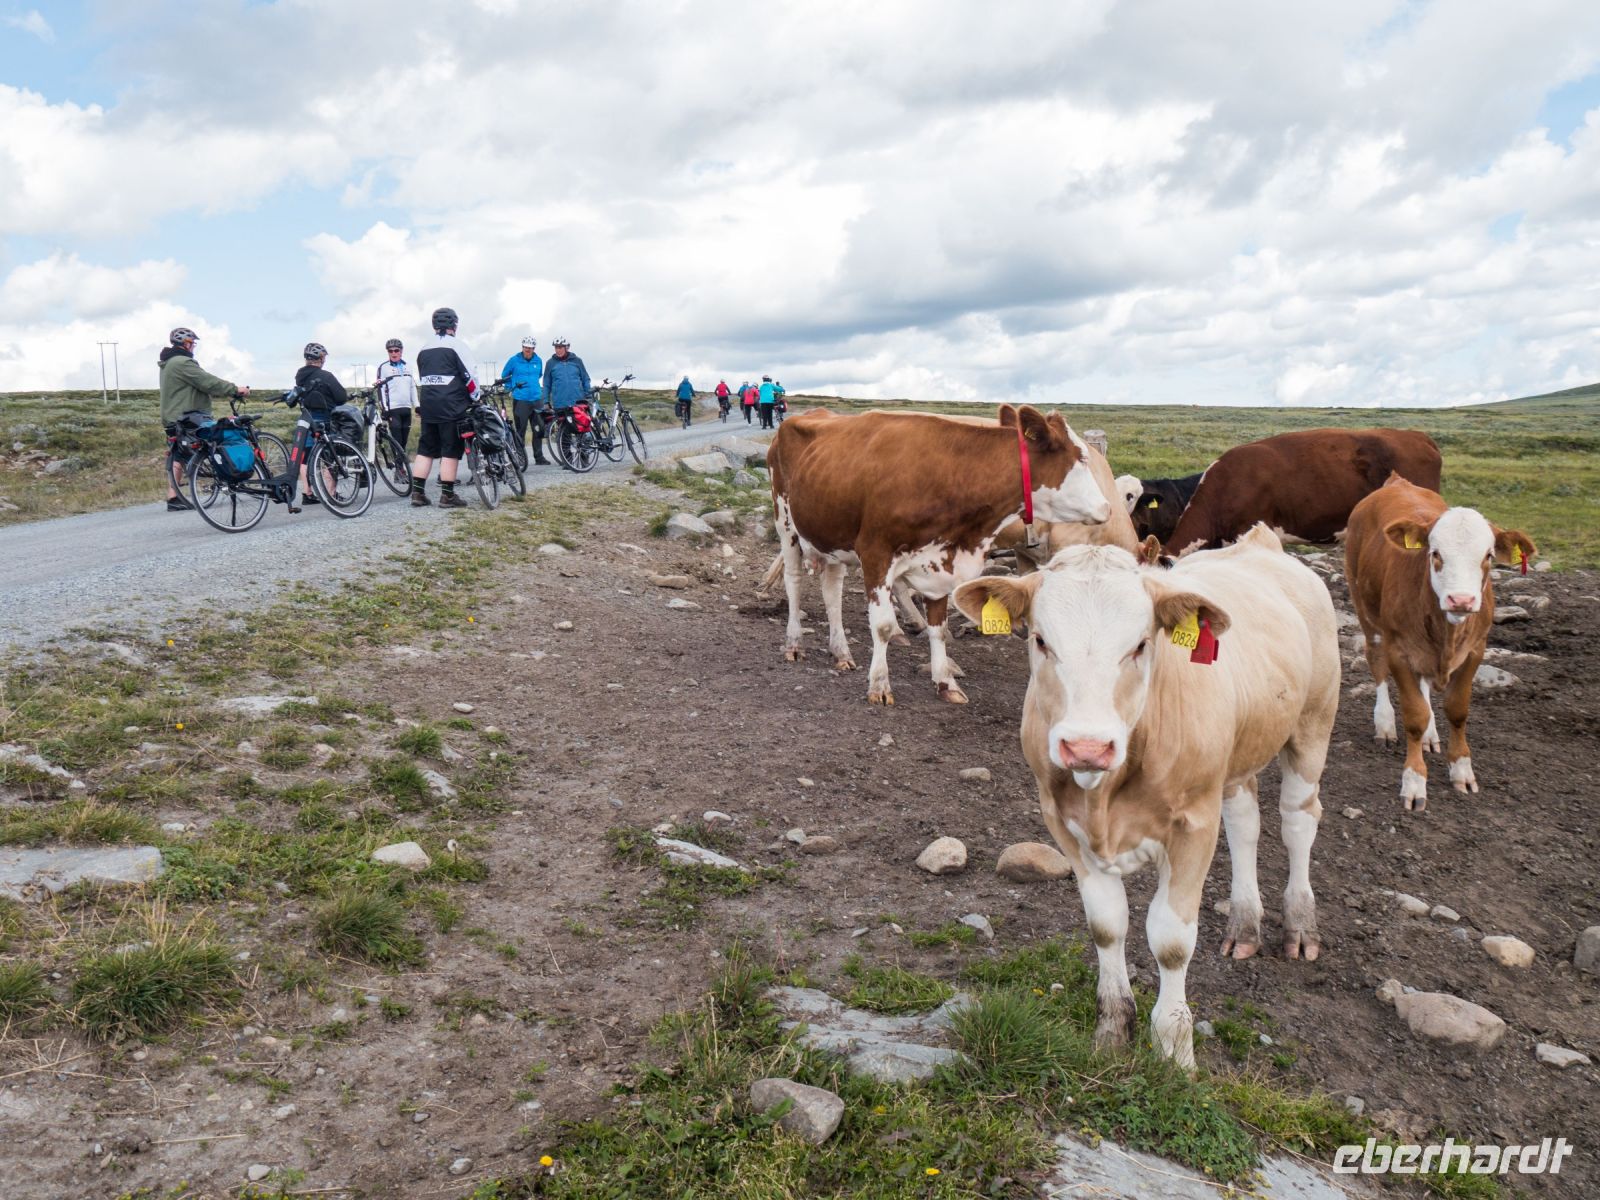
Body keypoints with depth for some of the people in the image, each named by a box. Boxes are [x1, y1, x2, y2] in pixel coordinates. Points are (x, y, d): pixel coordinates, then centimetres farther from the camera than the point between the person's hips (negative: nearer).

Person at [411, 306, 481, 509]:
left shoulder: (423, 351, 14)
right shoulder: (456, 346, -6)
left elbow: (422, 379, 17)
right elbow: (470, 377, -9)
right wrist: (475, 397, 6)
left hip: (428, 406, 6)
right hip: (452, 408, -6)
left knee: (425, 449, 10)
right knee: (451, 451, -3)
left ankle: (417, 493, 7)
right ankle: (447, 496, -3)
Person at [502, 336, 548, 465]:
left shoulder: (538, 361, 8)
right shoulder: (514, 360, -2)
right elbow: (504, 376, 11)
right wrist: (512, 388, 7)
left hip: (536, 400, 4)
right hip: (520, 400, -4)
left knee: (539, 429, 4)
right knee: (520, 430, -3)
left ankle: (539, 456, 13)